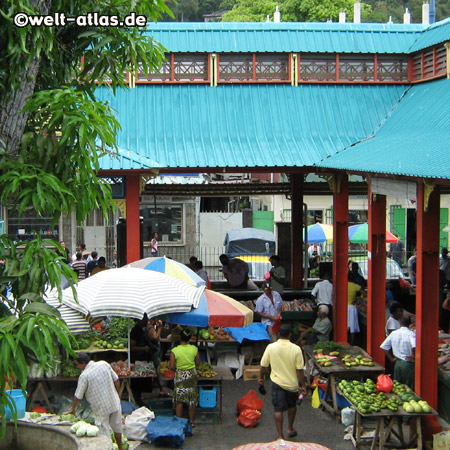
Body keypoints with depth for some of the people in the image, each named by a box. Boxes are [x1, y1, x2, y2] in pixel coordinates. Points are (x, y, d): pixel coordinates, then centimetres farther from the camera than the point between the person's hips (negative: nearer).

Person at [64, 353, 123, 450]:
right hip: (115, 403, 5)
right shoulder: (104, 364, -4)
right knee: (117, 427, 21)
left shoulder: (84, 376, -16)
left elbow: (78, 396, -7)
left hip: (101, 407, -5)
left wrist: (72, 409, 9)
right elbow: (116, 380, 2)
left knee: (104, 432, 8)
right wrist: (117, 395, 16)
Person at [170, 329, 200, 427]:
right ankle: (191, 421, 19)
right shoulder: (194, 349, -9)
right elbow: (197, 363, 0)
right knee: (192, 399, 12)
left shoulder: (174, 351, -16)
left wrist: (178, 368, 8)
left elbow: (172, 366, -13)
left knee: (179, 400, 9)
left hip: (180, 376, -2)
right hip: (192, 375, 2)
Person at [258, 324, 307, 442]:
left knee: (278, 409, 7)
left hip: (277, 382, -1)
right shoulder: (296, 349, -14)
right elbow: (299, 370, -12)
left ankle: (280, 436, 7)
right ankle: (290, 429, 38)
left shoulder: (271, 347, -12)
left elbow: (264, 366, -3)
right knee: (292, 406, 25)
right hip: (292, 383, 1)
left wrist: (261, 377, 15)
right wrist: (303, 385, -2)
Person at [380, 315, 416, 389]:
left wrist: (391, 358, 13)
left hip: (397, 364, 5)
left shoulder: (394, 333, 4)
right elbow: (415, 347, -29)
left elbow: (383, 347, 9)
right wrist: (413, 357, -12)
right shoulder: (411, 334, -12)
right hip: (409, 364, -5)